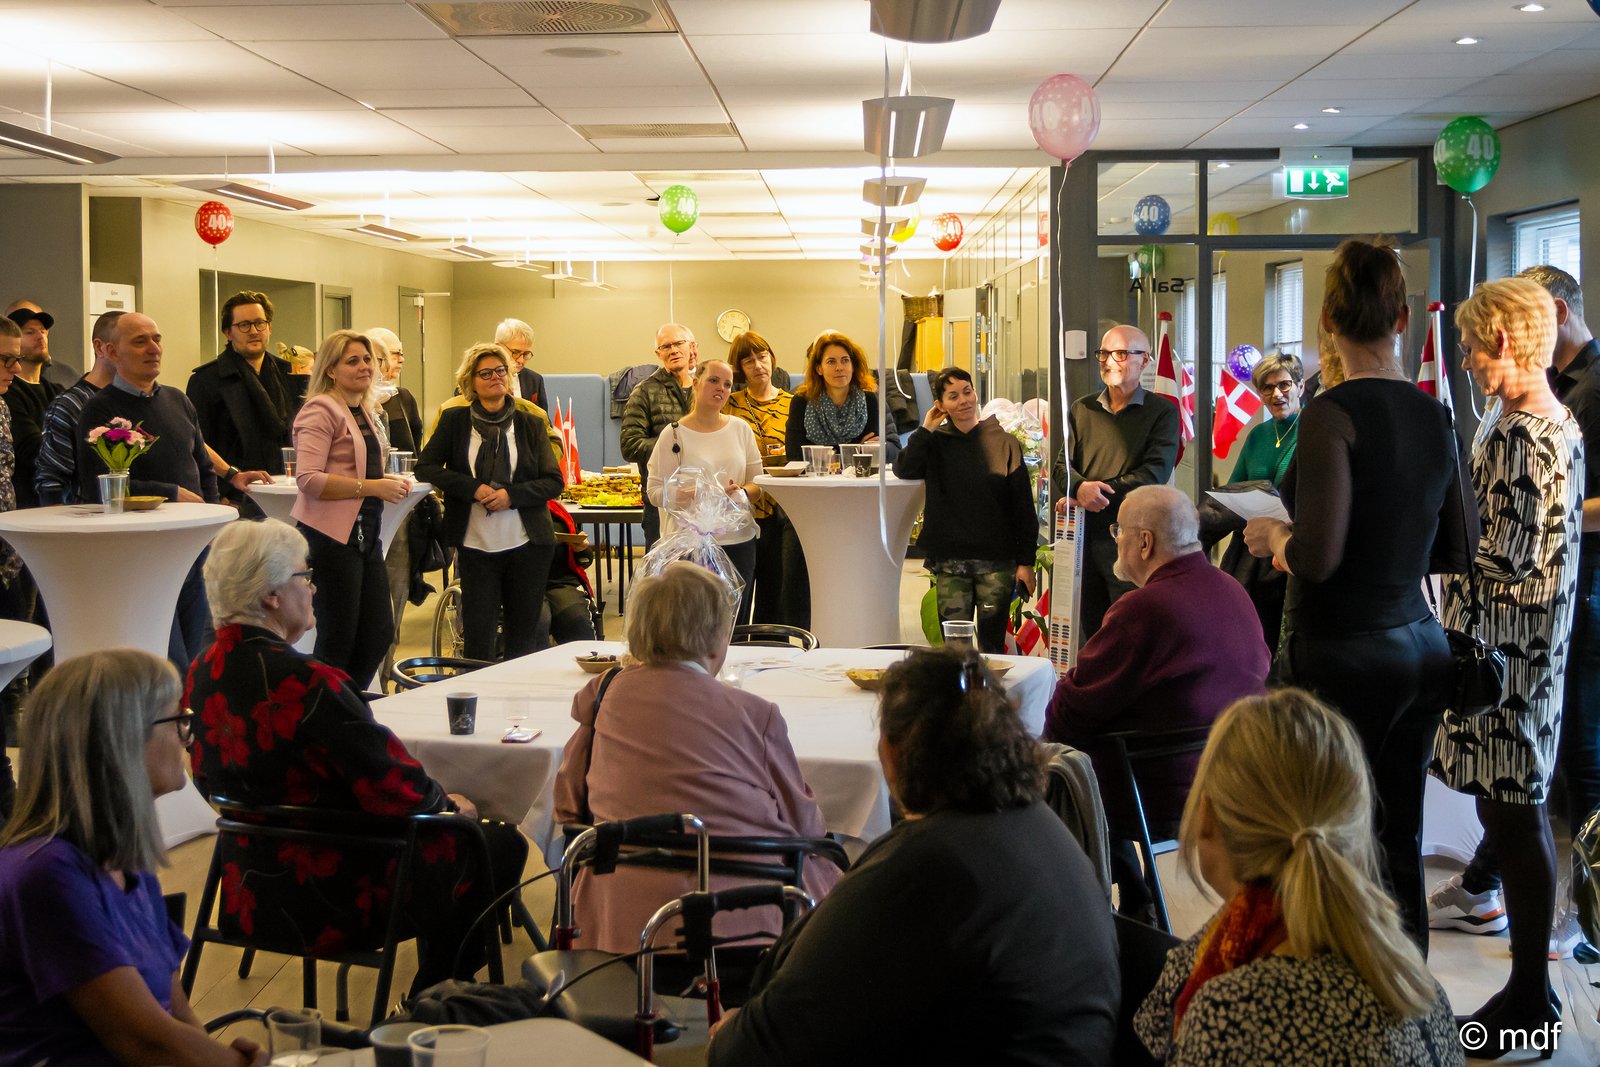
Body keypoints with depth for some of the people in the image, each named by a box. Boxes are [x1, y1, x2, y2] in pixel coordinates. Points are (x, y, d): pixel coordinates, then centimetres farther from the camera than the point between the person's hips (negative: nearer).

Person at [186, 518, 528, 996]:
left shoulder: (203, 673, -1)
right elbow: (399, 791, -24)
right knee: (502, 846, 6)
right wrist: (448, 802, -1)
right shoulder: (304, 684, -28)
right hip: (332, 902, -9)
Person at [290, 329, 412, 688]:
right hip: (331, 535, -9)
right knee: (338, 639, 1)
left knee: (379, 633, 11)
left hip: (365, 533, 9)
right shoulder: (320, 410, -11)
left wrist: (390, 482, 11)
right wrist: (372, 487, -22)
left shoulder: (366, 412, 17)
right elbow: (308, 479, -21)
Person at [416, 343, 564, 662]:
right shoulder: (454, 420, 5)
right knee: (477, 635, -1)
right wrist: (474, 488, -11)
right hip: (475, 544, 0)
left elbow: (554, 481, 2)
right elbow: (425, 467, 1)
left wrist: (511, 495, -14)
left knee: (523, 636, 5)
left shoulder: (528, 424, 5)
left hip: (527, 545, 1)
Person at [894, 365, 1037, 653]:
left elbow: (1023, 509, 2)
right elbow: (903, 470, -11)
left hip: (996, 561, -1)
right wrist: (926, 428, -6)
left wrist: (1026, 562, -2)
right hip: (949, 563, 1)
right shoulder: (935, 443, 8)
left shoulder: (1003, 443, 1)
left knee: (992, 645, 1)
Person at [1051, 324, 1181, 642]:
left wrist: (1097, 494, -14)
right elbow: (1061, 467, 7)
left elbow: (1153, 475, -10)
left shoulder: (1162, 413, 1)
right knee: (1090, 631, 9)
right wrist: (1081, 488, -16)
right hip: (1083, 536, 4)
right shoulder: (1081, 410, 13)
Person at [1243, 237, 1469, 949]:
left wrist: (1271, 536, -3)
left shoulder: (1333, 415, -16)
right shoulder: (1434, 415, 6)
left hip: (1343, 655, -7)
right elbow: (1457, 551, 12)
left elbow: (1317, 556, -22)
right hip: (1423, 648, 7)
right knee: (1398, 844, 15)